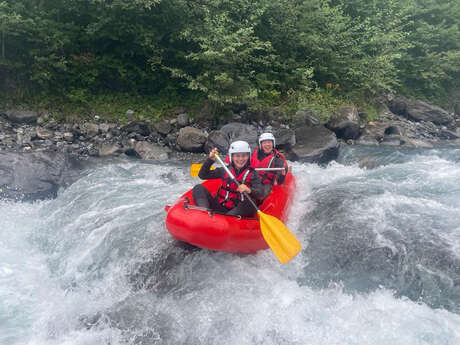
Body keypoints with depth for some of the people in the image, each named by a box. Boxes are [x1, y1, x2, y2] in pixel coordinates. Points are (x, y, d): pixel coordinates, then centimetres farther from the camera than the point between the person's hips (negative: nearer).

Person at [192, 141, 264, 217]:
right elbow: (202, 175, 11)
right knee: (198, 188, -10)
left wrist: (249, 190, -33)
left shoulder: (252, 174, 4)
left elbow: (260, 193, -11)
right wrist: (210, 159, -1)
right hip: (219, 207, 3)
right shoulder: (224, 170, 10)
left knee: (250, 204, -33)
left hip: (237, 211, -2)